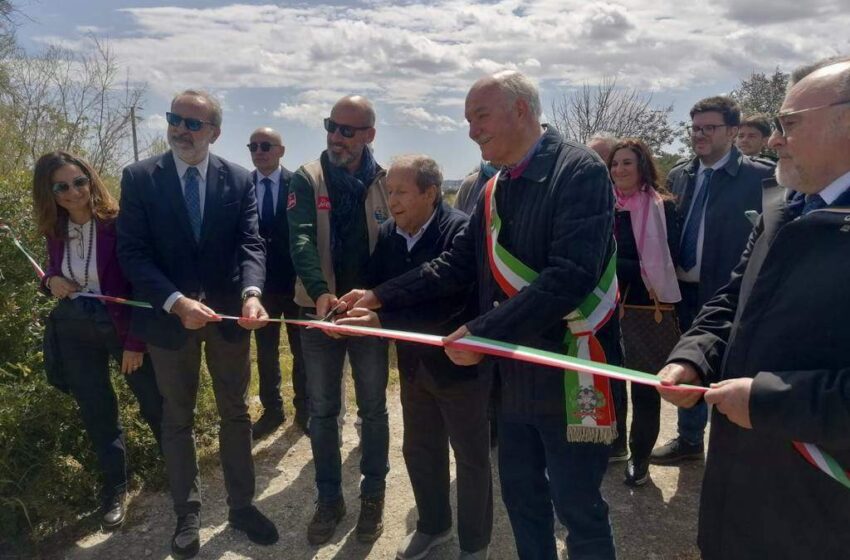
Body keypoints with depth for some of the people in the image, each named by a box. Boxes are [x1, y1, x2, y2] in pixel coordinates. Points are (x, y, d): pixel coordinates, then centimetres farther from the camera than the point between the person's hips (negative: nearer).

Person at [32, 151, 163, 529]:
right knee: (96, 413, 11)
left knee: (155, 404, 5)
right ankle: (114, 486, 27)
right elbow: (54, 276, 16)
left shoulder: (120, 224, -15)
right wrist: (51, 282, -9)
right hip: (75, 331, 5)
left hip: (124, 326, -4)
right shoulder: (55, 231, 1)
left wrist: (135, 341, -17)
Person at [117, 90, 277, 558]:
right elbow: (133, 253, -11)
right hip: (169, 315, -1)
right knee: (177, 418, 14)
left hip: (229, 313, 1)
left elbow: (250, 245, -8)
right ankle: (187, 513, 32)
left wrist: (251, 293, -29)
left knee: (235, 413, 14)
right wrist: (177, 302, -25)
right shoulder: (139, 178, -6)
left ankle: (241, 504, 31)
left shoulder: (239, 180, -2)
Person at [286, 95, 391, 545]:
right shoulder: (307, 179, -3)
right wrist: (319, 292, -34)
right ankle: (329, 498, 27)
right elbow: (301, 239, -17)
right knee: (321, 411, 10)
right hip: (319, 311, 0)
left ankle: (373, 493, 30)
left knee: (373, 409, 11)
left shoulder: (385, 183, -1)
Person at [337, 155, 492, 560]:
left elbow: (449, 302, -32)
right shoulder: (388, 233, -1)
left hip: (459, 362, -6)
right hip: (414, 363, 7)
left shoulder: (460, 230, -23)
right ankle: (433, 525, 43)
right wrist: (354, 310, -20)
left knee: (472, 457, 11)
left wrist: (381, 321, -36)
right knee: (419, 450, 20)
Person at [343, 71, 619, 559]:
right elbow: (457, 265, 12)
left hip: (569, 373, -7)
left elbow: (571, 277, -26)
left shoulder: (580, 171, -15)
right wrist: (381, 297, 5)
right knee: (521, 496, 19)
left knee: (578, 508, 7)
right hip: (514, 373, 8)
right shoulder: (496, 191, 10)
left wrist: (484, 333, -24)